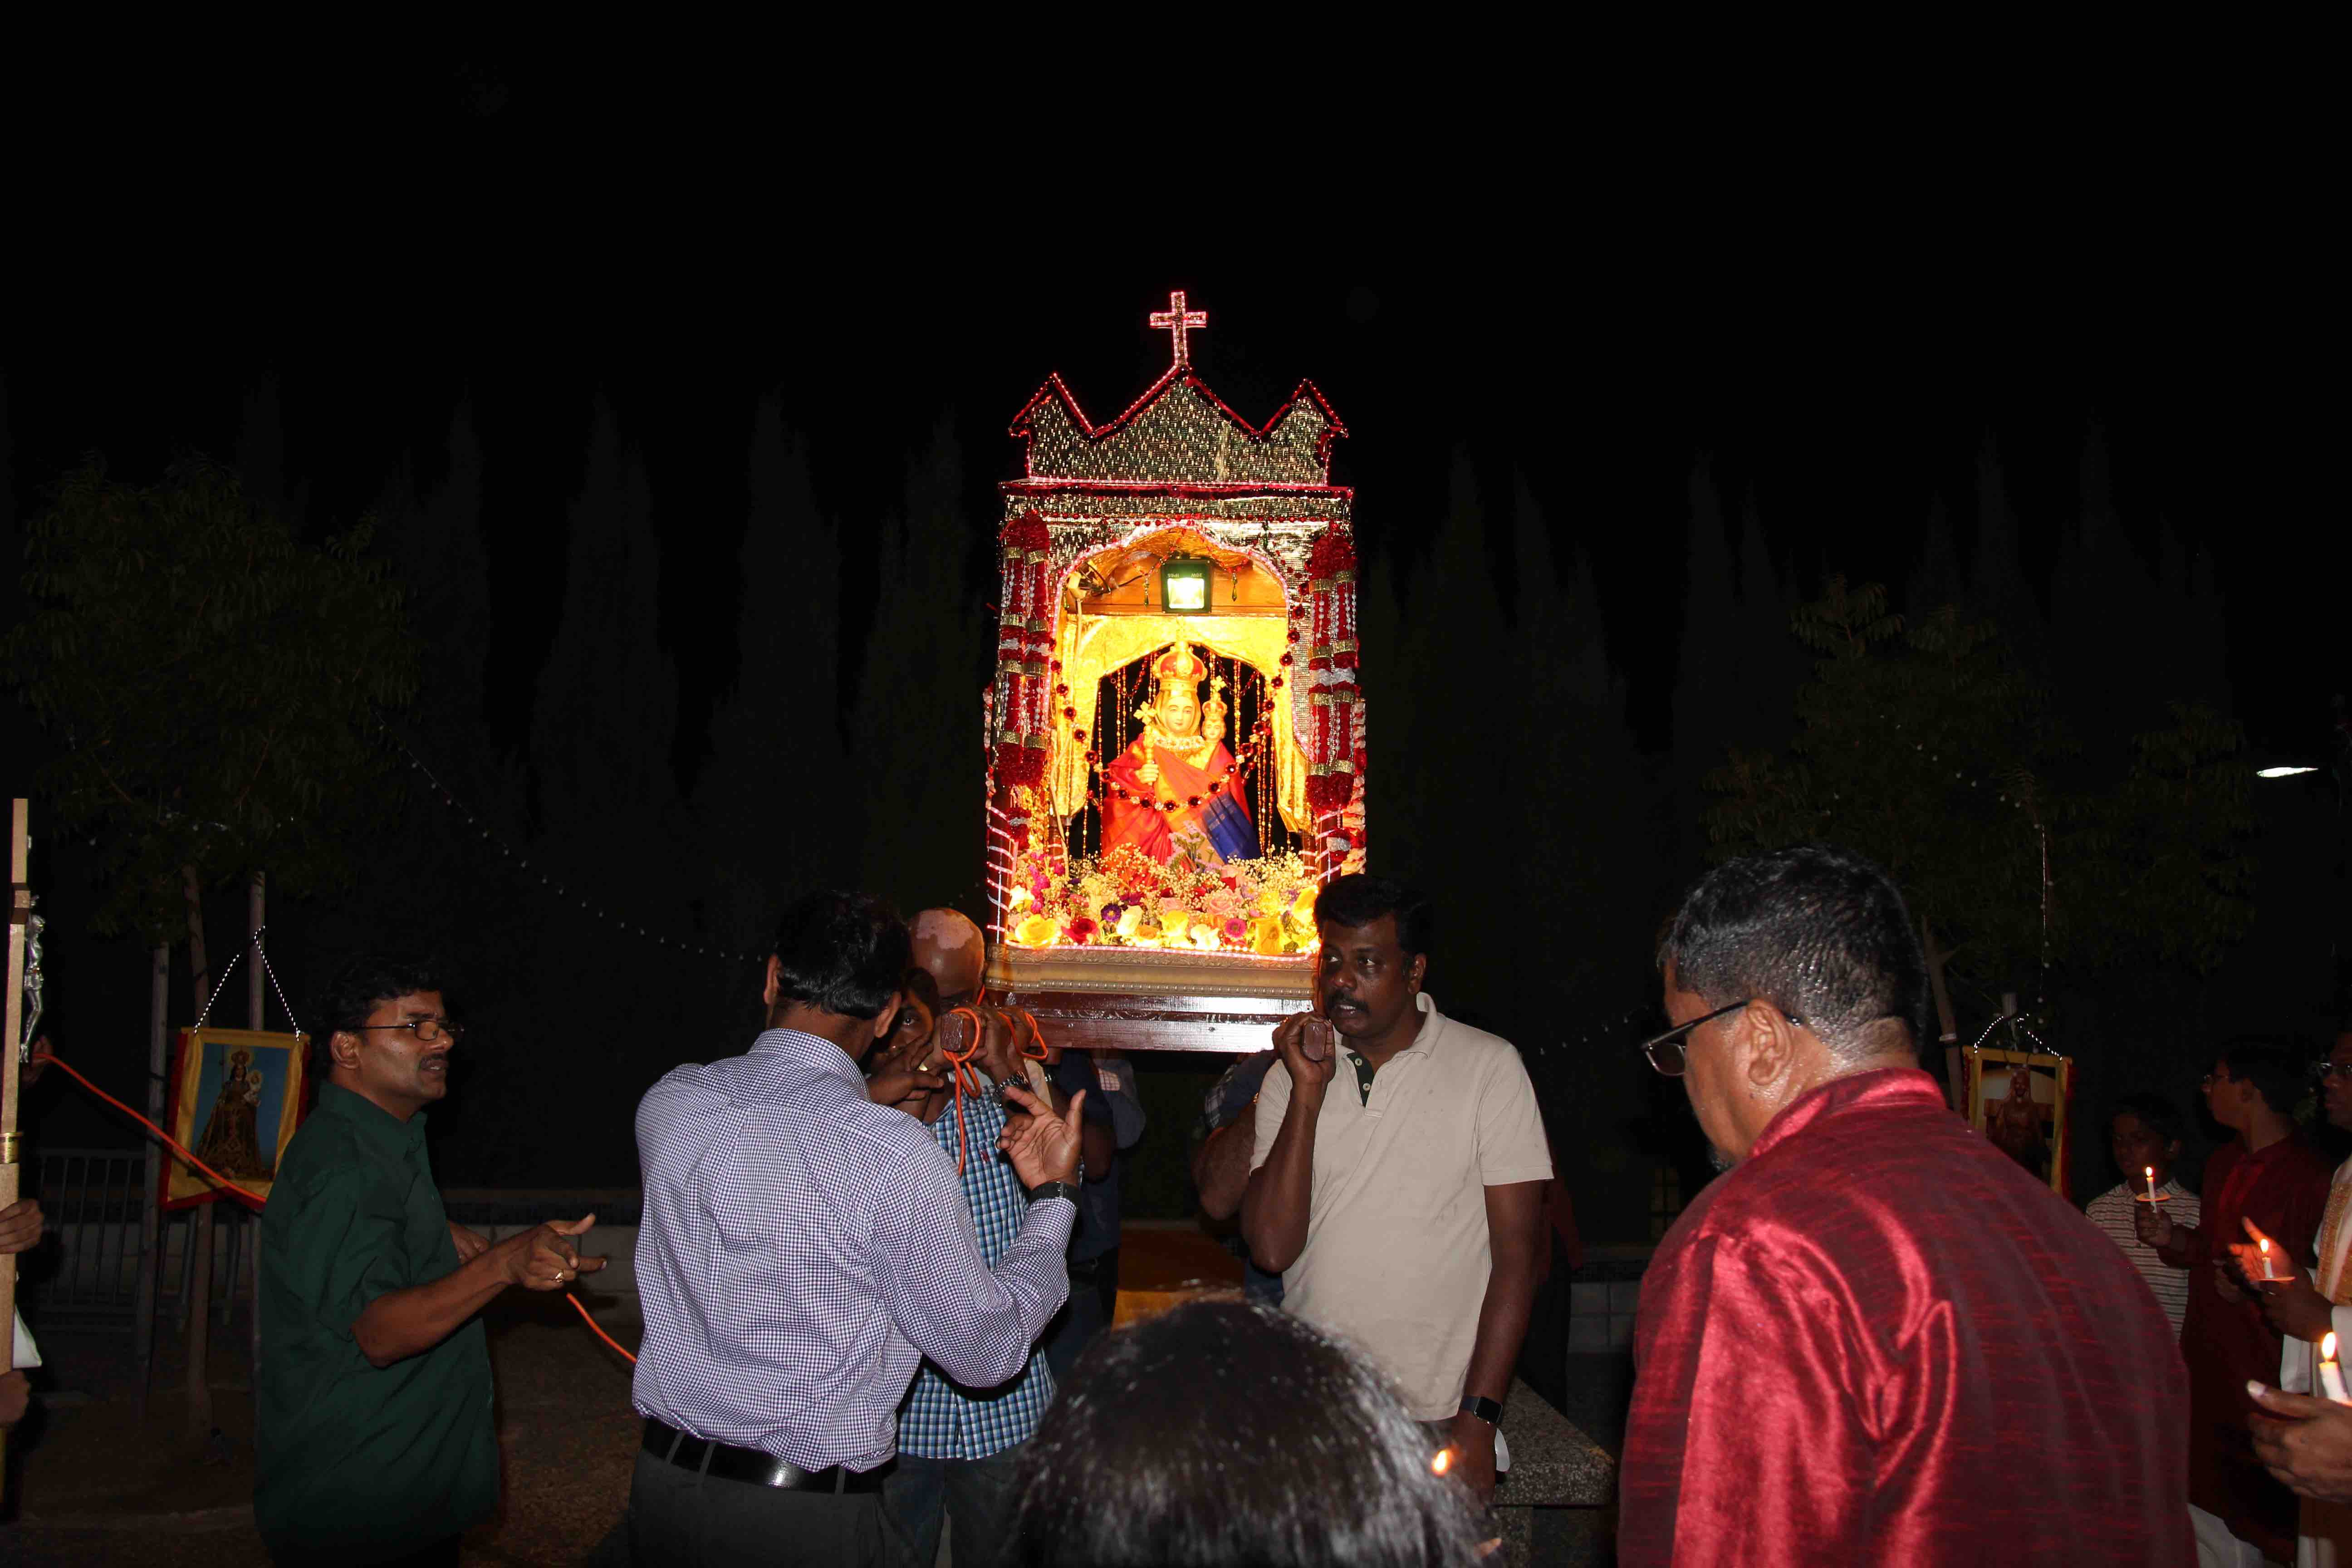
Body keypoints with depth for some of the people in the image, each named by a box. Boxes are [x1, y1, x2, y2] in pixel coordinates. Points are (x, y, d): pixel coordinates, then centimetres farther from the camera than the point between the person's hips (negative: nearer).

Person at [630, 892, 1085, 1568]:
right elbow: (987, 1355, -11)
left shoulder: (669, 1102, -7)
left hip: (663, 1486, 5)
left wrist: (877, 1098, 16)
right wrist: (1054, 1195, -1)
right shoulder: (897, 1155, -22)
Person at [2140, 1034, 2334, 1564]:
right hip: (2205, 1365, 8)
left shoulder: (2308, 1177, -15)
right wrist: (2174, 1240, 6)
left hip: (2261, 1381, -8)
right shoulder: (2225, 1162, 12)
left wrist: (2257, 1290, -29)